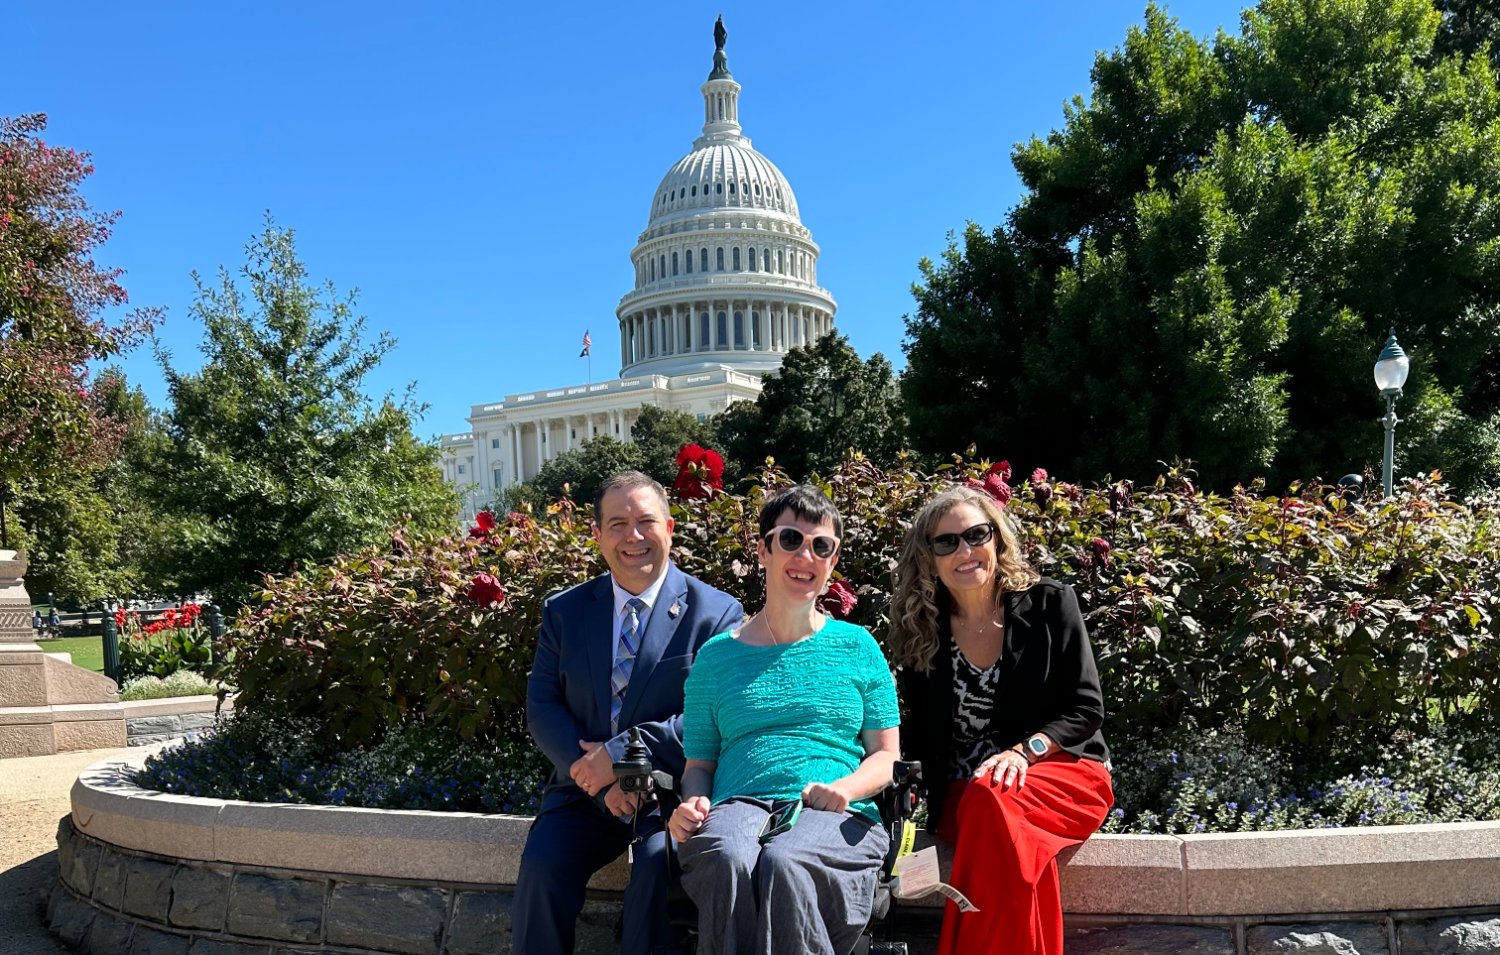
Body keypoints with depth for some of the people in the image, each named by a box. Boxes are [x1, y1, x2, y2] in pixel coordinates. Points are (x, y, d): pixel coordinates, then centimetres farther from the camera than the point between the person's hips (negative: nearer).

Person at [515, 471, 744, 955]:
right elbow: (542, 706, 3)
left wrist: (620, 755, -16)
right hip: (585, 789, 3)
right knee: (541, 867, -22)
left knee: (659, 865, -30)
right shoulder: (563, 611, 9)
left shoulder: (715, 612, -3)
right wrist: (599, 780, -12)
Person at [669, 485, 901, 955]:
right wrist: (693, 802, -6)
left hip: (835, 817, 0)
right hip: (739, 806, 1)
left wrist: (845, 788, -9)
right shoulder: (717, 655, 17)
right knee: (728, 858, -36)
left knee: (784, 862, -36)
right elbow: (699, 761, 17)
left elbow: (887, 754, 13)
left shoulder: (856, 646, 15)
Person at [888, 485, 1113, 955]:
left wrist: (1024, 750, -17)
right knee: (984, 802, -36)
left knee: (994, 801, -35)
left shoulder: (1049, 604, 2)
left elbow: (1086, 709, -1)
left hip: (1062, 768, -1)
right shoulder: (920, 631, 8)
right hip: (963, 794, 1)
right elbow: (921, 738, 10)